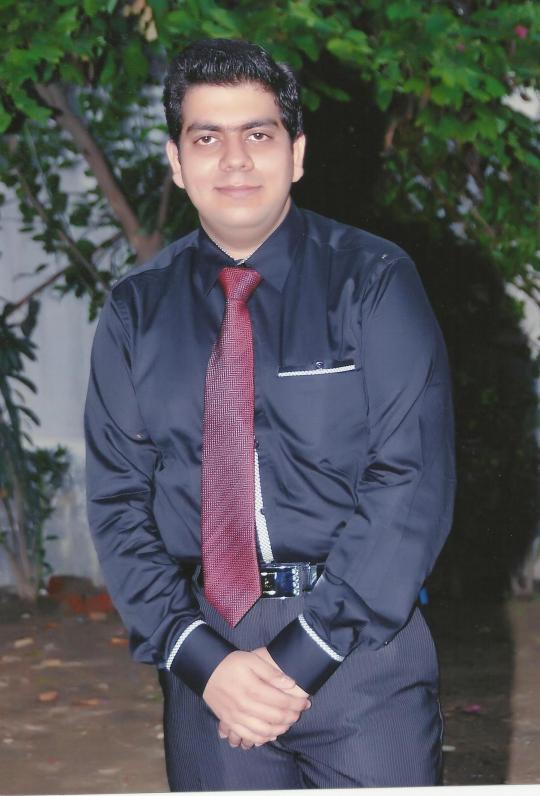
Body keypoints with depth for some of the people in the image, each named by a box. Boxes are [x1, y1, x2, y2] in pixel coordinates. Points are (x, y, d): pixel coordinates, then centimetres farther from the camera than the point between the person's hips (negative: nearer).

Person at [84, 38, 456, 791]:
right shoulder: (137, 311, 4)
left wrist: (300, 656, -15)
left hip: (361, 643, -2)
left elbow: (414, 486, -11)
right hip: (209, 660, 2)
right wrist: (203, 660, -10)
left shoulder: (373, 282, -5)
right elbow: (118, 501, 3)